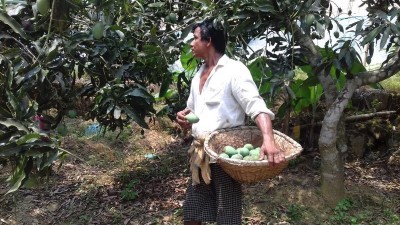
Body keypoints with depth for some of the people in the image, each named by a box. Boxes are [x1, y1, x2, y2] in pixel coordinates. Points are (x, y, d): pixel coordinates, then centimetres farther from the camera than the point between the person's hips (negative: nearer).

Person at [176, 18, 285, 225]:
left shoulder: (234, 69, -10)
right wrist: (184, 117, -1)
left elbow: (256, 106, -22)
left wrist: (268, 140, -39)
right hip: (200, 154, 7)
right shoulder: (198, 75, 14)